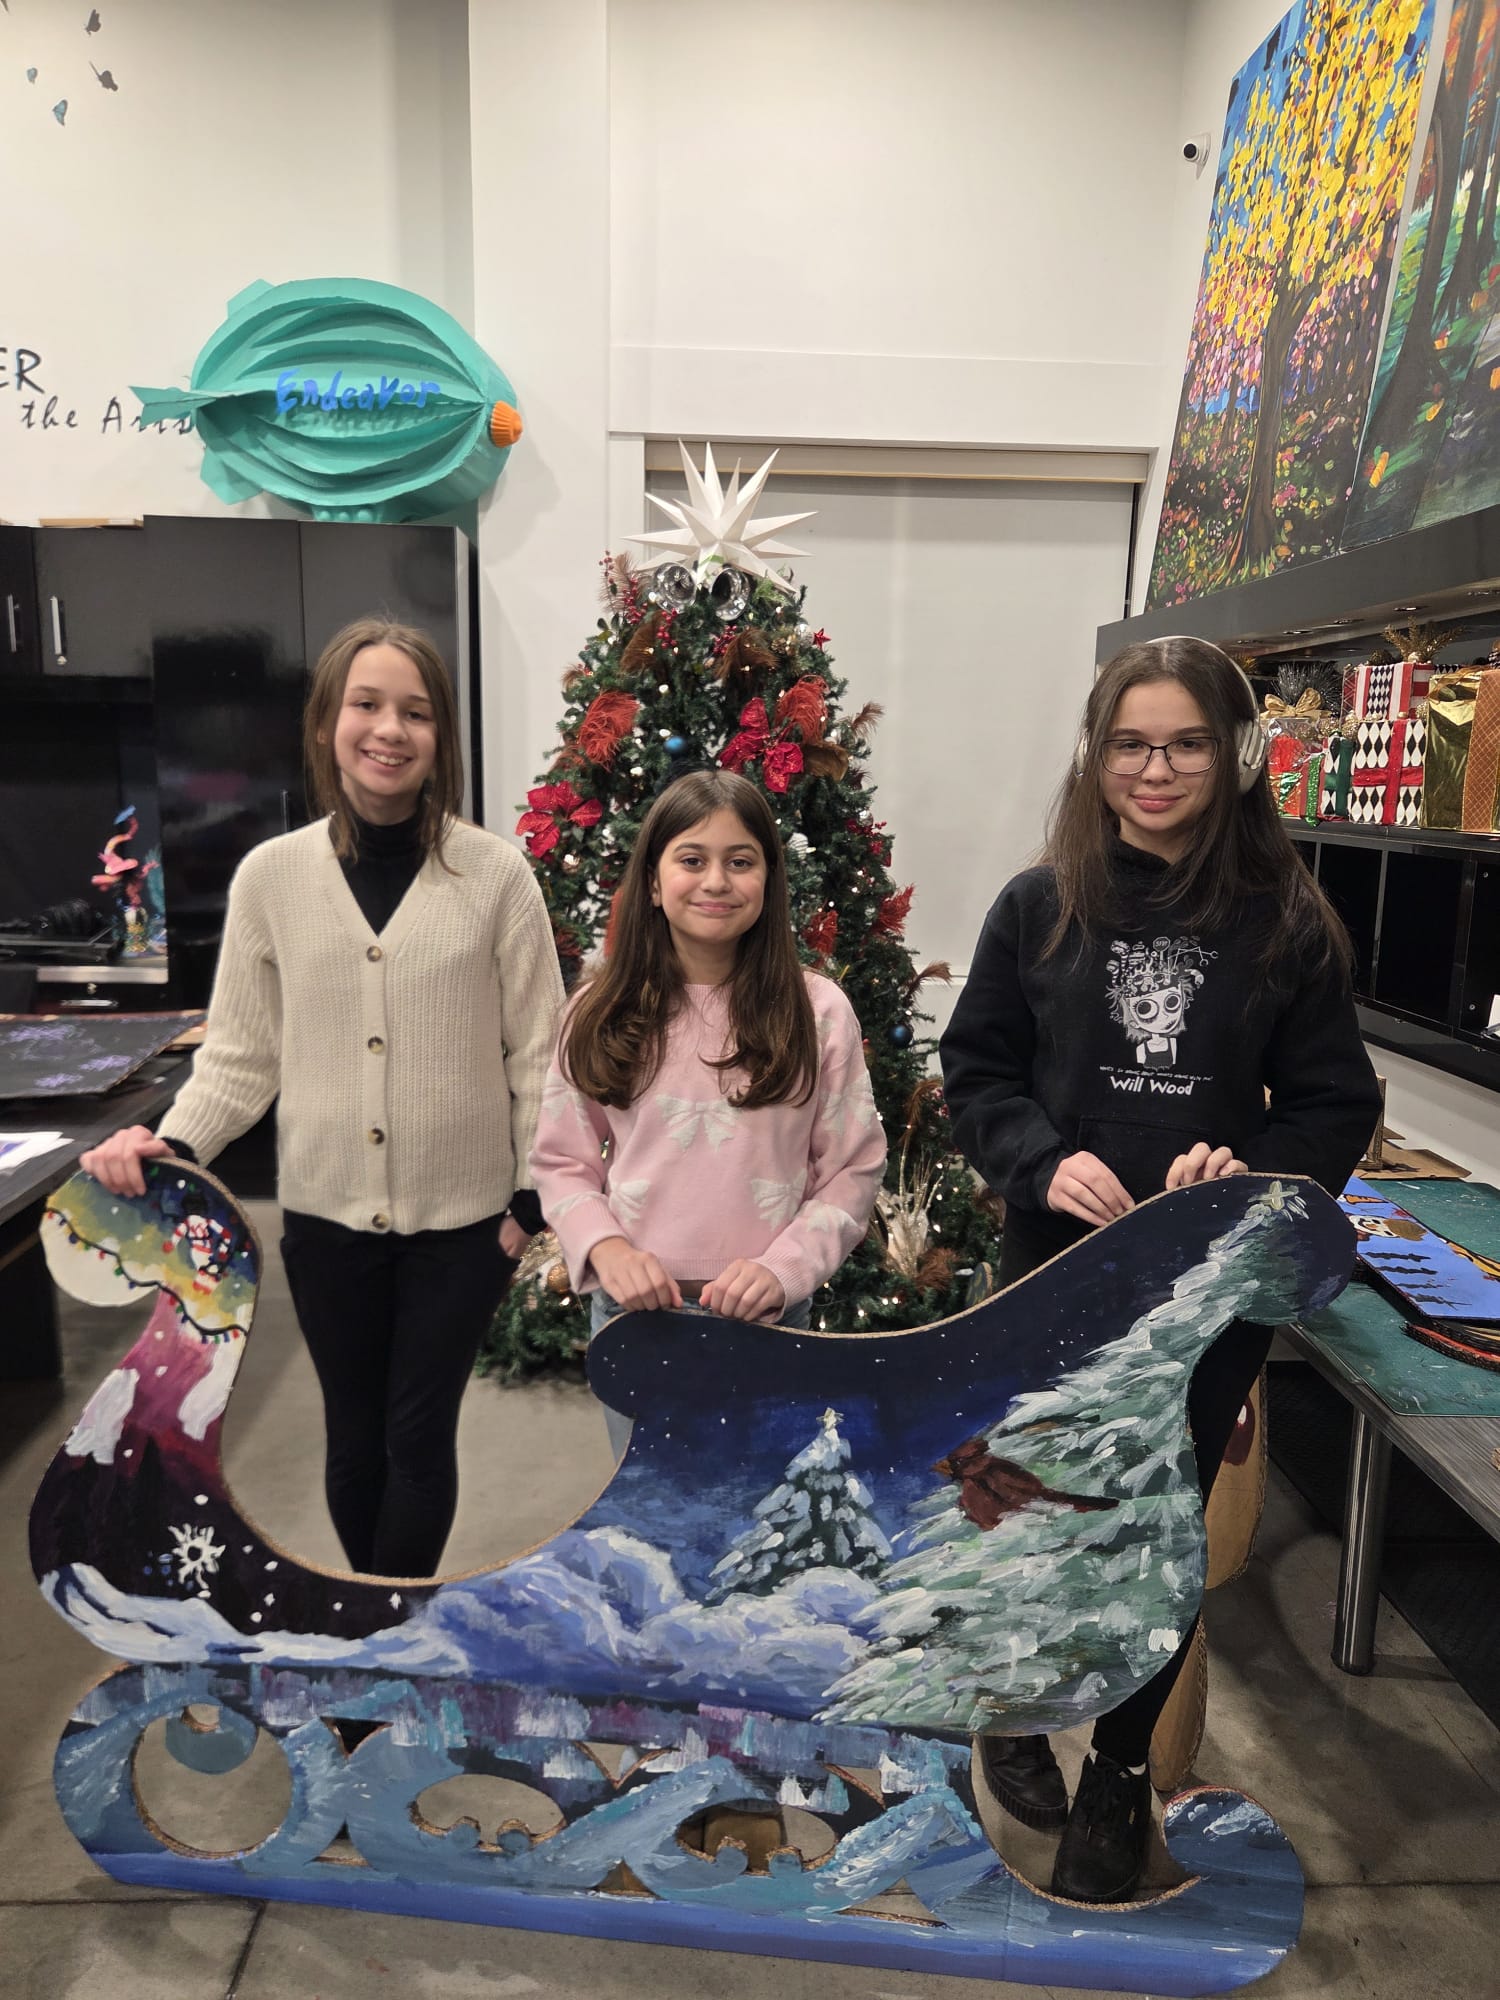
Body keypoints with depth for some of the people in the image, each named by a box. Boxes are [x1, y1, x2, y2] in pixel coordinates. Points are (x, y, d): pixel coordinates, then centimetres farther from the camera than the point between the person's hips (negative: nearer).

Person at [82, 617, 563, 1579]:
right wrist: (170, 1144, -15)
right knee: (354, 1436, 17)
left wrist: (538, 1200, -5)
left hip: (462, 1215, -2)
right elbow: (242, 1055, 1)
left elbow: (539, 1054, -4)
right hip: (326, 1214, 2)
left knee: (419, 1437, 10)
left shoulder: (495, 873, -9)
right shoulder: (272, 874, -5)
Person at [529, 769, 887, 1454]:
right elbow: (561, 1162, 4)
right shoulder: (601, 1014, -1)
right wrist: (603, 1247, -13)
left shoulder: (817, 1011, -5)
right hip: (633, 1306, 2)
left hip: (765, 1316, -1)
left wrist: (781, 1268, -15)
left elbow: (853, 1169, -2)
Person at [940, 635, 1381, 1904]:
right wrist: (1043, 1164, -18)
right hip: (1055, 1272, 0)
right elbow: (976, 1075, -1)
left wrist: (1258, 1172, -20)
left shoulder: (1287, 922, -6)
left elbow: (1337, 1107, -1)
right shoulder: (1038, 907, -5)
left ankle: (1122, 1779, 41)